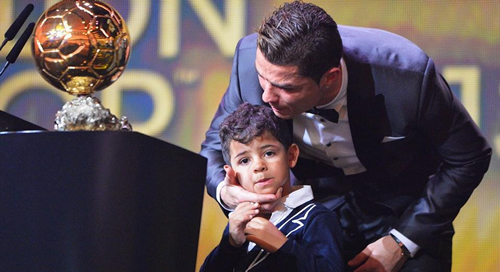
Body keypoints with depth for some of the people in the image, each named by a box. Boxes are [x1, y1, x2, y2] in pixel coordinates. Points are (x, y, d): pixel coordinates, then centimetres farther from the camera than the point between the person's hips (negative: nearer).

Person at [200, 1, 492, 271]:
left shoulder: (407, 73, -33)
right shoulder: (250, 58, -25)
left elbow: (469, 157, -17)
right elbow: (216, 145, -7)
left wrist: (402, 242, -18)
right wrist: (224, 190, -30)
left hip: (402, 207, -2)